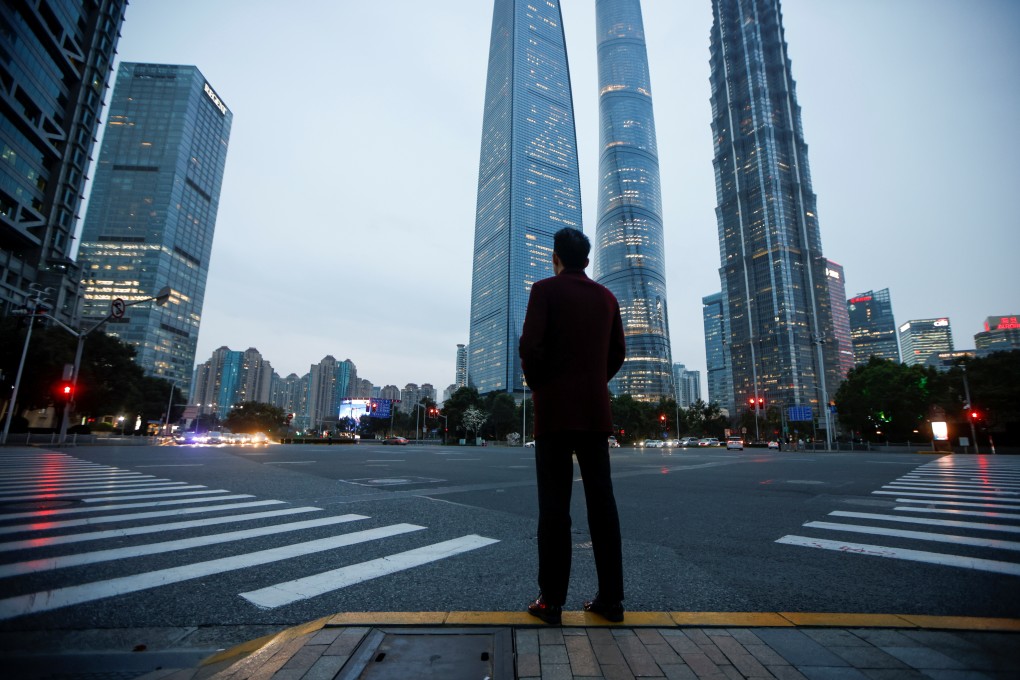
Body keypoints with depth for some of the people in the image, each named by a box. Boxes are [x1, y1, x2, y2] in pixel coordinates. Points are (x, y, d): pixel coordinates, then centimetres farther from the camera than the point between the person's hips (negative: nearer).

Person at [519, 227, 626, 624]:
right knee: (601, 501, 7)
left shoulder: (545, 289, -2)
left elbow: (531, 345, -13)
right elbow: (617, 355, 14)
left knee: (554, 503, 0)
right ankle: (610, 599, 14)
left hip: (555, 409, -4)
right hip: (596, 410, 4)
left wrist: (536, 387, 2)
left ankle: (551, 601, 6)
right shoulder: (607, 298, 13)